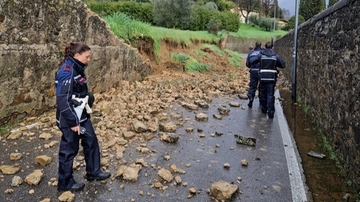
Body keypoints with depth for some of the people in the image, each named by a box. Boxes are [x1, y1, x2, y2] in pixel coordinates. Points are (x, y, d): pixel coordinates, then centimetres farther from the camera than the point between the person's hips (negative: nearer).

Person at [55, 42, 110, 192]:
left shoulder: (77, 69, 6)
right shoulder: (67, 72, -23)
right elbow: (63, 100, -26)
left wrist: (89, 97, 4)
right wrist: (73, 122, -23)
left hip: (82, 115, 9)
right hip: (70, 119, -9)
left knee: (91, 142, 18)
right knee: (69, 150, 6)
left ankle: (93, 172, 36)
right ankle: (65, 184, 24)